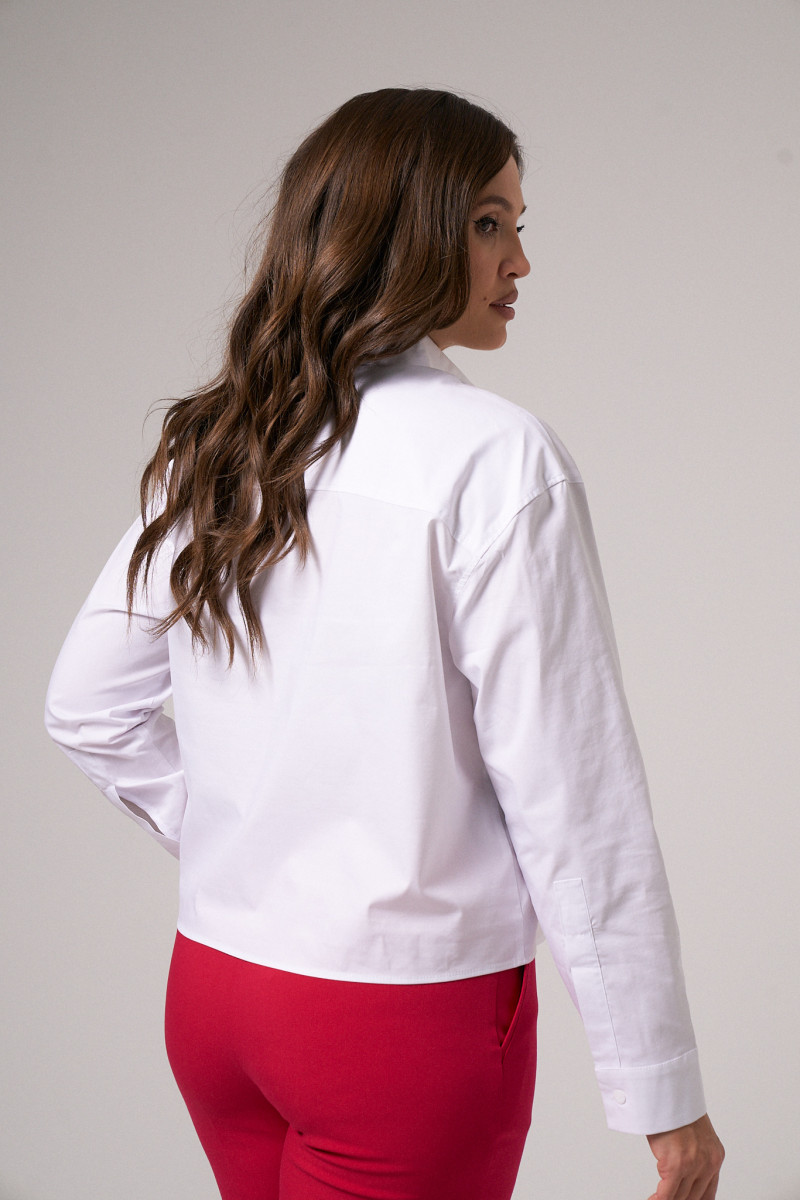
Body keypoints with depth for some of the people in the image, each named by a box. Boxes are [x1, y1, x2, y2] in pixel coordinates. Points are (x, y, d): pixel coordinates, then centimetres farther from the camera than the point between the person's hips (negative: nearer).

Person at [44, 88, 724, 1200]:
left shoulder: (214, 446, 3)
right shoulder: (495, 458, -17)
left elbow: (87, 709, 10)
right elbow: (571, 793, -18)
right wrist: (662, 1090, -11)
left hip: (210, 985, 6)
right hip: (411, 1011, -6)